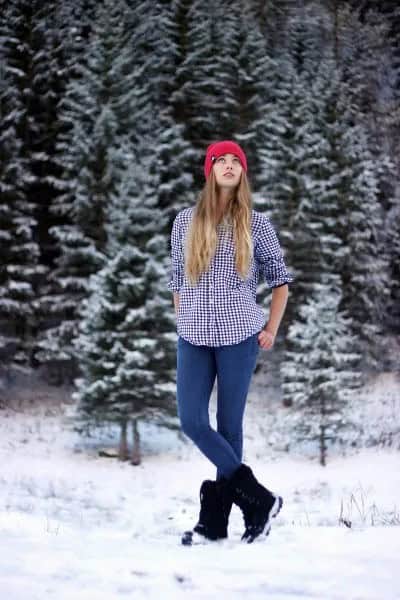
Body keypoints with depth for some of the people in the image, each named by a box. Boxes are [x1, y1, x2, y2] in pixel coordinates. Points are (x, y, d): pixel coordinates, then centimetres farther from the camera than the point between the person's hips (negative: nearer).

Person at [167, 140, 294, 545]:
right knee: (192, 421, -8)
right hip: (193, 338, 2)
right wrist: (183, 324, 9)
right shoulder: (186, 222, 8)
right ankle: (259, 499, 0)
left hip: (238, 336, -2)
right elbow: (177, 281, 14)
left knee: (229, 425, 0)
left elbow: (280, 279, 10)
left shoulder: (255, 224, 3)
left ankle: (216, 518, 6)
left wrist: (271, 328, 3)